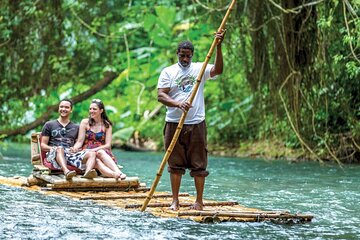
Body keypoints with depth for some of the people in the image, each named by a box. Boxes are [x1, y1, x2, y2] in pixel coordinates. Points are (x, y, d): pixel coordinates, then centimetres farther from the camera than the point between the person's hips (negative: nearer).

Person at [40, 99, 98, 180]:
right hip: (54, 155, -2)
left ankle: (88, 171, -59)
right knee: (60, 149, -39)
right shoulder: (49, 125, 20)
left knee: (92, 154, -25)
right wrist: (54, 148, -8)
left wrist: (75, 149, -5)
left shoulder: (76, 127, 26)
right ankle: (66, 171, -67)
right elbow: (43, 145, 12)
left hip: (71, 155, 3)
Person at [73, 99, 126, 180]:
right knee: (96, 161, -35)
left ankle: (118, 172, -58)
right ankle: (115, 174, -64)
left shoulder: (107, 125, 10)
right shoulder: (85, 122, 10)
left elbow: (107, 145, 1)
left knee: (100, 153, -36)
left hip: (102, 152, 1)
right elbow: (80, 141, 5)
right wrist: (74, 148, -17)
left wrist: (96, 149, -16)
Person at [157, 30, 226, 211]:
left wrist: (218, 47, -24)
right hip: (174, 124, 0)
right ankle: (175, 201, 12)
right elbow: (161, 95, -5)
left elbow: (218, 70, -13)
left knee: (198, 164, 1)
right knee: (175, 164, 5)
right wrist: (178, 104, -22)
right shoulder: (168, 72, 4)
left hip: (196, 124, 0)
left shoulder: (200, 69, 6)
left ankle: (199, 201, 7)